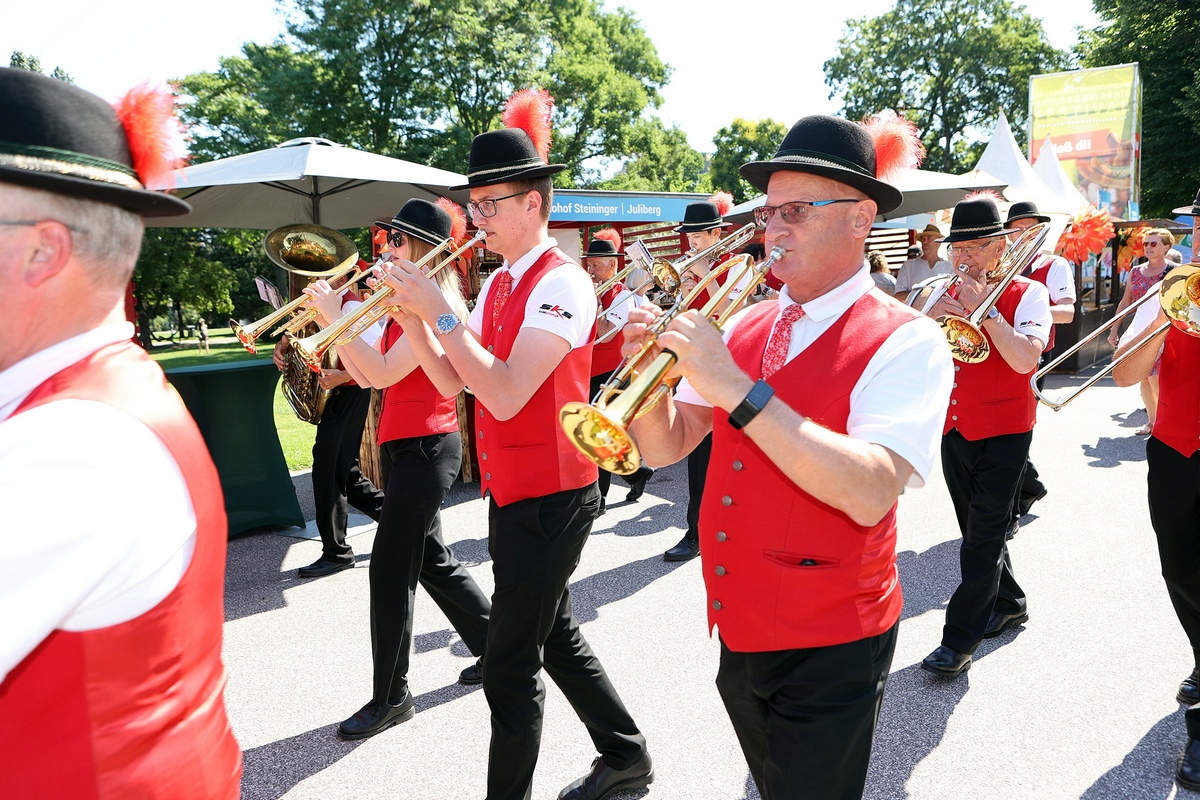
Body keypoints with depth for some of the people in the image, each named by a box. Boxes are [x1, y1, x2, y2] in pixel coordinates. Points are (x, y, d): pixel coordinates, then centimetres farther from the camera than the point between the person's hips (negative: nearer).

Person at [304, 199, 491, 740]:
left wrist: (335, 316, -18)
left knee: (391, 570, -4)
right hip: (404, 446, 10)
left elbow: (384, 372, -22)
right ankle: (496, 648, 32)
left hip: (425, 447, -10)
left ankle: (391, 698, 10)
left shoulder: (437, 303, -15)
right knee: (430, 559, 17)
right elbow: (367, 376, 10)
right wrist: (334, 326, 1)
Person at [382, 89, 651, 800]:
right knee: (555, 634, 21)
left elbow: (506, 394, -28)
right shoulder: (498, 284, 9)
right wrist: (412, 315, -5)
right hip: (511, 492, 10)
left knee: (511, 665, -1)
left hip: (551, 496, -9)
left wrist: (440, 311, -24)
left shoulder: (562, 283, -18)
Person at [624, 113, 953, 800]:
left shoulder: (905, 341, -15)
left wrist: (736, 389, -32)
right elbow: (666, 447, 2)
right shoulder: (744, 326, 3)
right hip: (737, 631, 6)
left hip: (829, 651, -5)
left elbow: (870, 494, -29)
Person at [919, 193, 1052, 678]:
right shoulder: (947, 296, 9)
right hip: (954, 431, 6)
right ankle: (1008, 606, 36)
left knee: (984, 537, -5)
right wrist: (931, 318, -16)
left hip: (1003, 433, -6)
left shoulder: (1027, 294, -6)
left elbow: (1026, 358, -22)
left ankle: (959, 641, 0)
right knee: (979, 531, 16)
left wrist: (984, 308, -22)